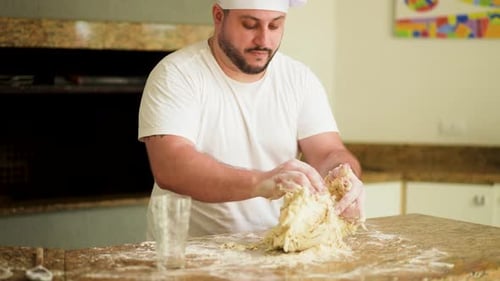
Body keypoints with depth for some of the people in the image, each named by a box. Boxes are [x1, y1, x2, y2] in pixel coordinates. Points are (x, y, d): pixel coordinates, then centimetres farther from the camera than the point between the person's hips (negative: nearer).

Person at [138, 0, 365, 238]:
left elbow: (329, 154, -1)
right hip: (194, 248, -4)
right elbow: (169, 166, -23)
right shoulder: (177, 75, -9)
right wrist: (259, 182, -37)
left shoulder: (300, 78, 5)